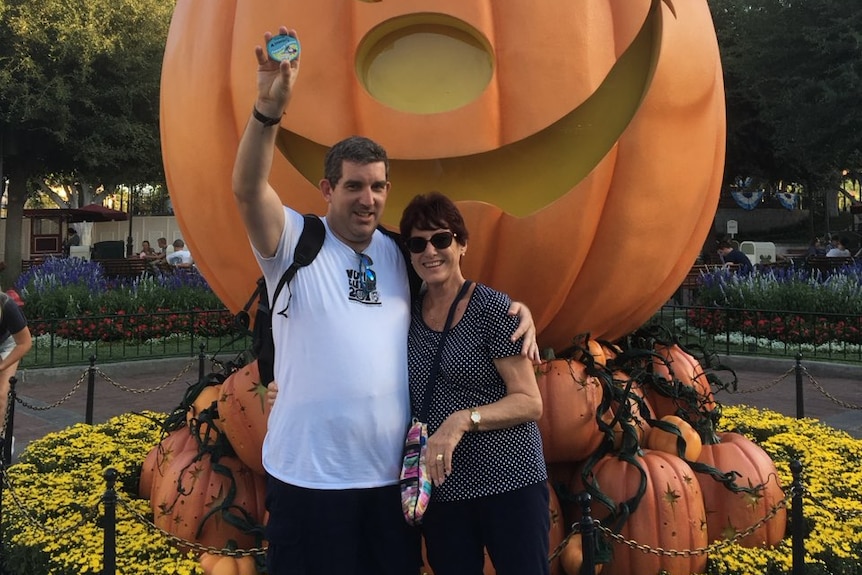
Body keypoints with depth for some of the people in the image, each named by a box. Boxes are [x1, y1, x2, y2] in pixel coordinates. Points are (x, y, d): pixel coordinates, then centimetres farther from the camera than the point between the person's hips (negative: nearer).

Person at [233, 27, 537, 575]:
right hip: (309, 474, -4)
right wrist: (269, 107, -36)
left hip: (391, 473, 5)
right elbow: (248, 191, -22)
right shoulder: (296, 242, -6)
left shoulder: (401, 253, 7)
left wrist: (517, 309, 1)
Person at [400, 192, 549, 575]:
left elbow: (530, 403, -12)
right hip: (439, 489, 4)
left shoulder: (492, 308, -10)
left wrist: (463, 420, -27)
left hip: (510, 483, -4)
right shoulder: (407, 314, 4)